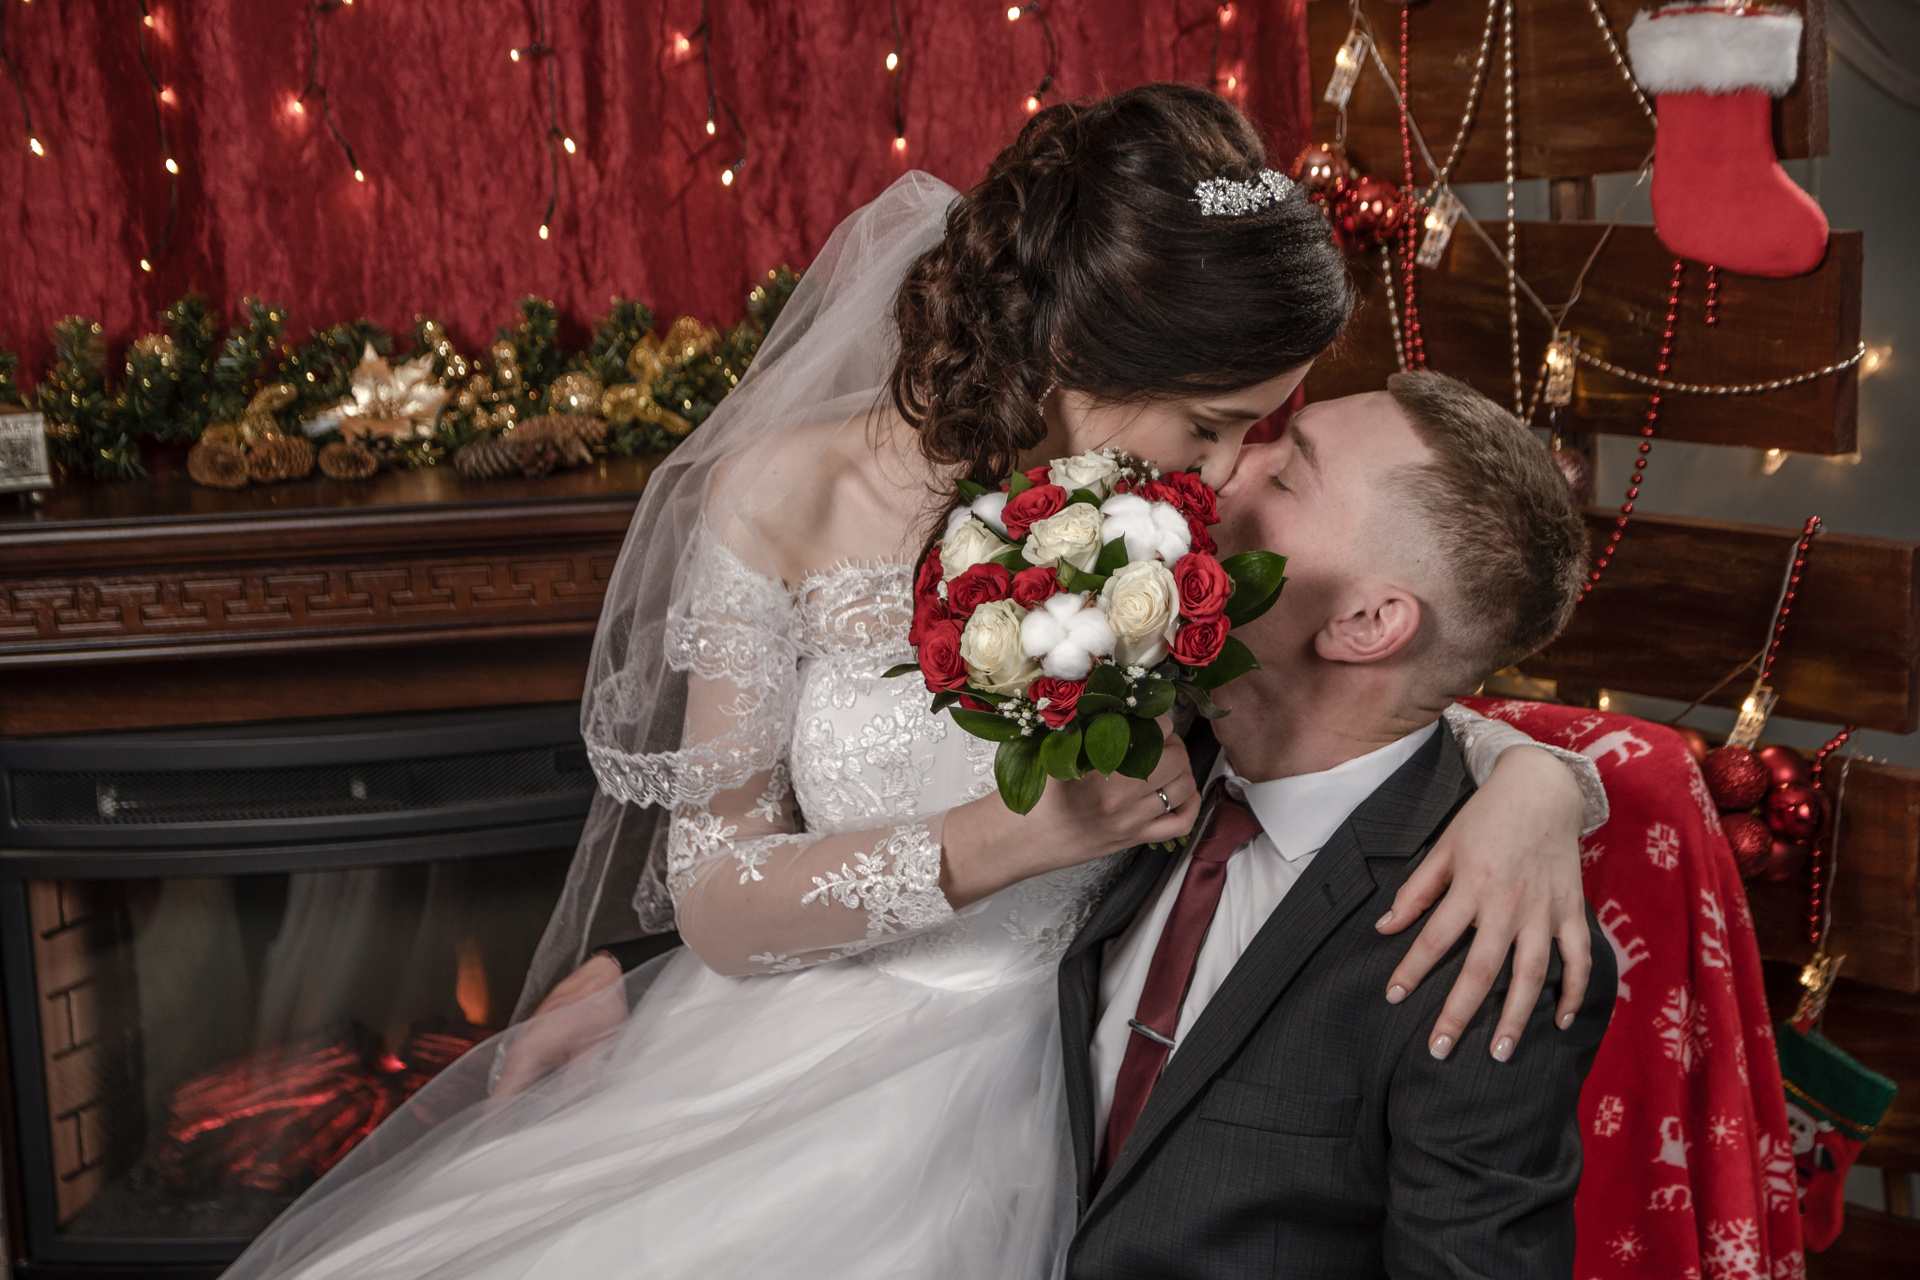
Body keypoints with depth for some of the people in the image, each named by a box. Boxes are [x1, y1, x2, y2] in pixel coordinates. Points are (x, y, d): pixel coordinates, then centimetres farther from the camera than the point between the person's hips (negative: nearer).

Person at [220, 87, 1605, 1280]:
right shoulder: (791, 496, -14)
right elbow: (722, 902, -11)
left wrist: (1538, 782, -24)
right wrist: (1015, 838, -25)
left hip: (1000, 1124, 0)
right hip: (780, 1085, 0)